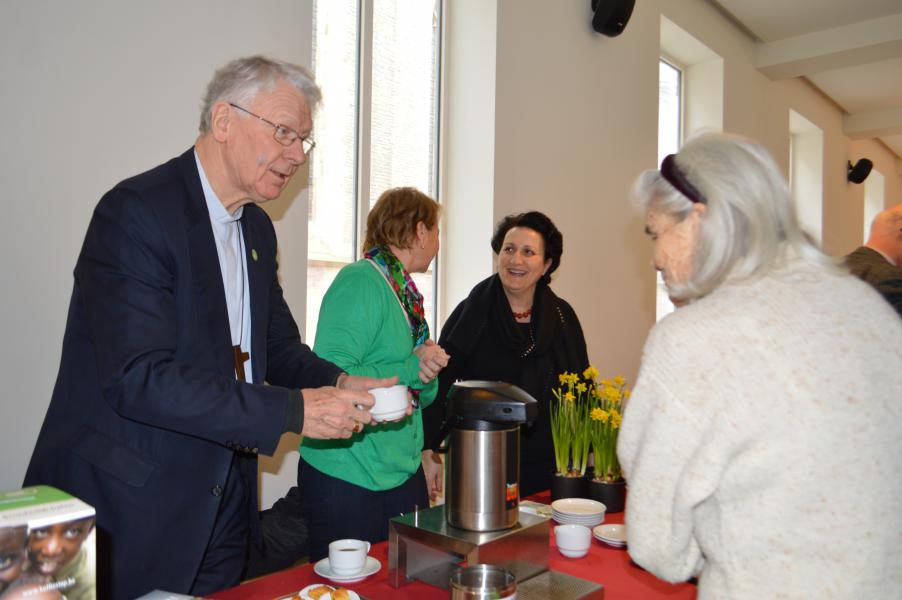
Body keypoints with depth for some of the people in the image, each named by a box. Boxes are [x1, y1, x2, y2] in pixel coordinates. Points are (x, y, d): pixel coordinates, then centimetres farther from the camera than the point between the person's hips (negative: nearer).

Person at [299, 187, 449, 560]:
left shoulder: (406, 292, 10)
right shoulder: (360, 281, -15)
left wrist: (429, 369, -4)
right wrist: (411, 369, -19)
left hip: (403, 474, 8)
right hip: (347, 483, -8)